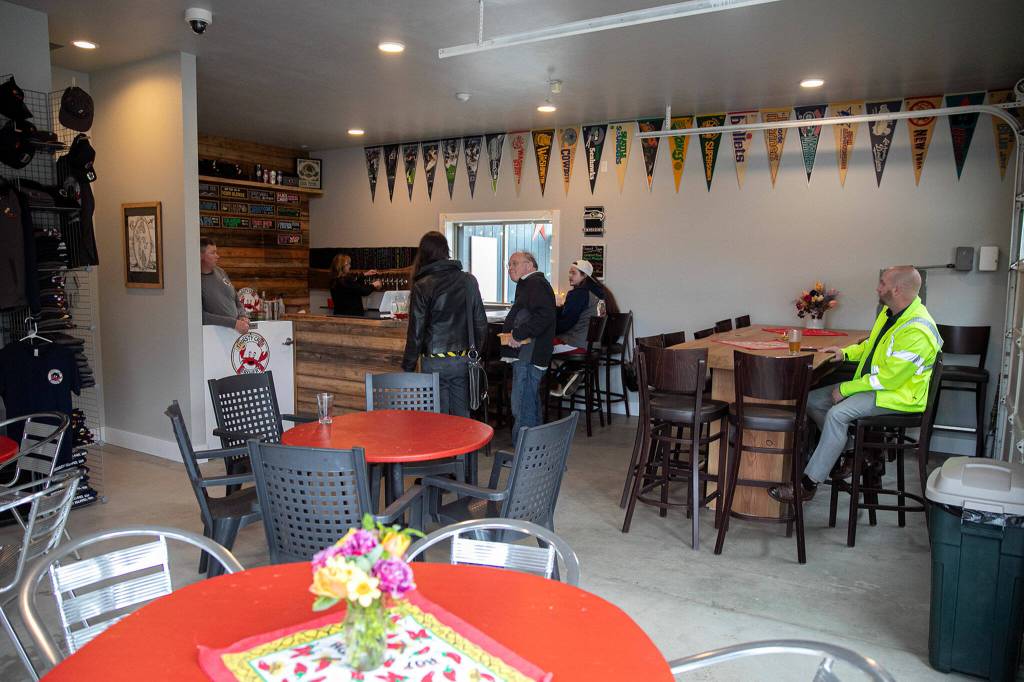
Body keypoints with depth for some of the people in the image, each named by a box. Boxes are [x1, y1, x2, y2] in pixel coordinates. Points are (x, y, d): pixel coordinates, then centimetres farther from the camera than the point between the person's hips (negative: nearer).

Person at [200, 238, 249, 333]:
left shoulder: (220, 272, 11)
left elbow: (236, 299, 20)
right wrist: (233, 323, -19)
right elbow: (201, 315, -16)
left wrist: (243, 316, 2)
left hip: (236, 330, 5)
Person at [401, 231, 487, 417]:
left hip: (435, 362, -4)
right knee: (462, 417, 11)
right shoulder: (469, 281, 3)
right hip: (463, 360, 4)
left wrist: (408, 367, 1)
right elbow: (481, 323, 8)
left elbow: (416, 332, -8)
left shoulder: (422, 286, -9)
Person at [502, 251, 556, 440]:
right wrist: (515, 333, 17)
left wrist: (519, 334, -22)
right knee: (530, 405, 18)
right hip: (525, 355, 12)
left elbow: (544, 315, -25)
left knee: (522, 408, -11)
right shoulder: (528, 285, 25)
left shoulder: (536, 284, -10)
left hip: (528, 356, -12)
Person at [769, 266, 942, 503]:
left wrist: (845, 389, -18)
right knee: (813, 400, 0)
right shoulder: (889, 313, 5)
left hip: (897, 394, -10)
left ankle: (808, 485, -24)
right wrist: (846, 352, 5)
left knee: (837, 414, -30)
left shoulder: (917, 332, -26)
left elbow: (888, 378, -25)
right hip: (874, 382, 10)